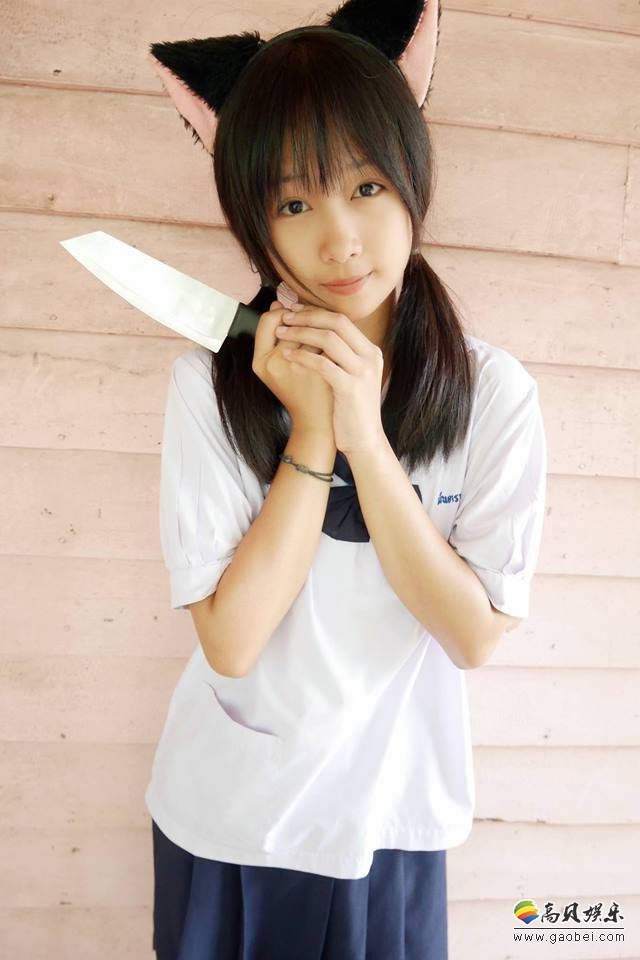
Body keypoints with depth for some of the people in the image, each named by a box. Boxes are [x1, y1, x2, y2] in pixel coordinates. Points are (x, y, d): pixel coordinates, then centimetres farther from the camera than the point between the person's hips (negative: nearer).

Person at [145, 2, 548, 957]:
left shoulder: (494, 392, -14)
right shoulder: (210, 382, -17)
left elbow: (475, 634, -16)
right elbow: (232, 638, -18)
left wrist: (365, 433, -24)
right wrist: (311, 433, -25)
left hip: (390, 818, 1)